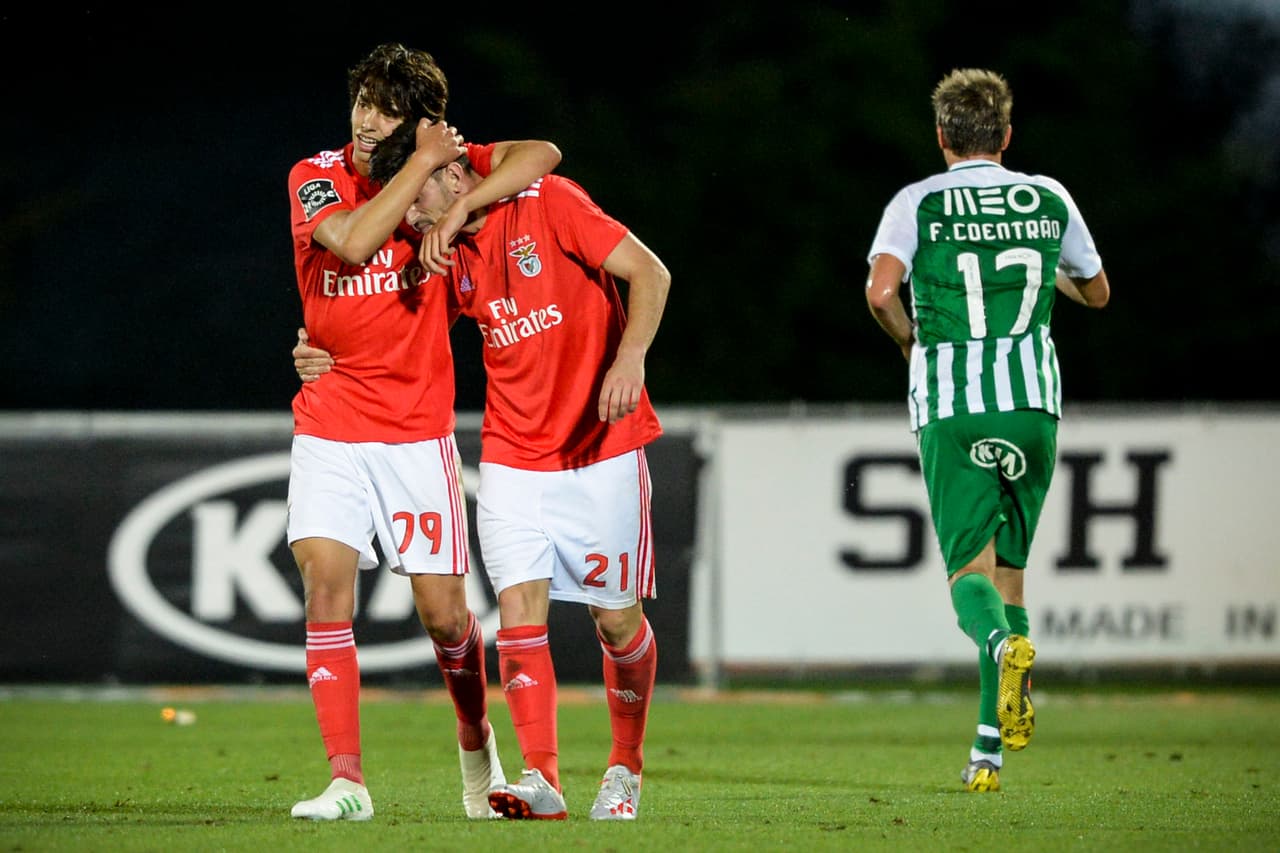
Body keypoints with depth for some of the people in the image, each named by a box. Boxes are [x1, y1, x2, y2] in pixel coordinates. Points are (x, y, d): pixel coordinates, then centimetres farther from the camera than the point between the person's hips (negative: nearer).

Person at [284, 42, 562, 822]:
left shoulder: (448, 170, 0)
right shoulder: (316, 177, -2)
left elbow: (541, 156, -13)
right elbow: (354, 240, -21)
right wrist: (424, 165, -17)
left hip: (418, 429, 0)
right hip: (329, 426, 0)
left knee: (444, 611, 2)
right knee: (326, 578, -17)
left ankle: (477, 743, 31)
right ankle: (346, 780, -15)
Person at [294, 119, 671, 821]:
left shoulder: (549, 204, -11)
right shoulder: (451, 256, 5)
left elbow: (650, 273, -12)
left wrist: (629, 359, -28)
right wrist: (330, 361, 4)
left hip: (602, 452, -4)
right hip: (512, 455, 4)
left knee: (618, 619, 3)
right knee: (520, 611, -11)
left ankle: (625, 769, 21)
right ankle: (540, 779, -12)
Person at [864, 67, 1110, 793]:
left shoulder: (919, 203, 2)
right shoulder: (1049, 199, 10)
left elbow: (881, 289, -14)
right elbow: (1097, 292, 23)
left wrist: (913, 340, 7)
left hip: (950, 405, -2)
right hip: (1033, 398, 2)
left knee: (969, 566, -2)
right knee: (1010, 566, 12)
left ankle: (1005, 646, -38)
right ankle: (989, 750, 8)